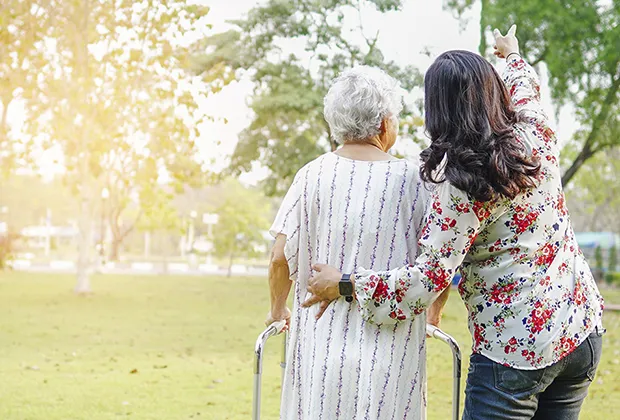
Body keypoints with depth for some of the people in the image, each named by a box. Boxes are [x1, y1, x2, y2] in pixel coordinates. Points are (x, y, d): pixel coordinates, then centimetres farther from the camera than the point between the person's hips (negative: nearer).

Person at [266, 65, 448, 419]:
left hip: (322, 343, 1)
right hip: (391, 346, -1)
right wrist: (434, 313, 19)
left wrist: (278, 309, 16)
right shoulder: (414, 181, -4)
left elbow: (281, 259, -2)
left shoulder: (312, 175, -1)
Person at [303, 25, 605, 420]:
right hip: (583, 329, 7)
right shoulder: (536, 134, 0)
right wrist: (512, 54, 46)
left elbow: (428, 277, -21)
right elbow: (527, 90, 25)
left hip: (515, 349, -7)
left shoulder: (462, 183, -19)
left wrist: (346, 283, -11)